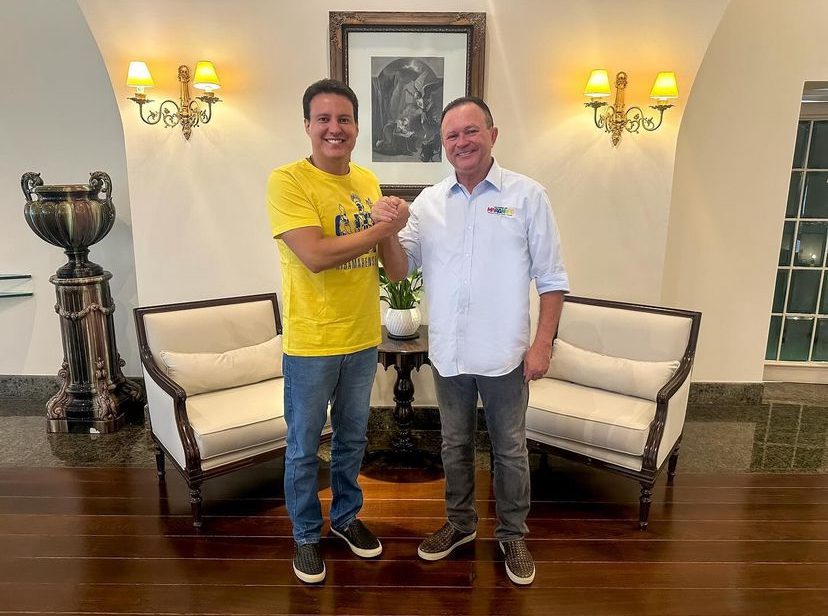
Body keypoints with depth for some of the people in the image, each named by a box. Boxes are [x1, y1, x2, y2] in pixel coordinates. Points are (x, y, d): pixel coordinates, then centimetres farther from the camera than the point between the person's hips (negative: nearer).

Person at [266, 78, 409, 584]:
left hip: (362, 338, 6)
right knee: (304, 448, 13)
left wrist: (394, 227, -12)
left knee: (353, 438, 22)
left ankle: (346, 516, 44)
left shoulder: (368, 181, 6)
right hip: (310, 343, -5)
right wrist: (384, 228, -17)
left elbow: (386, 256, 10)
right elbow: (315, 255, -25)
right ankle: (307, 535, 36)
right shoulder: (287, 180, -13)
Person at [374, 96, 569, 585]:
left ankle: (513, 534, 34)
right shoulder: (428, 201, 3)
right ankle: (461, 524, 40)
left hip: (504, 355, -3)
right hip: (448, 353, 3)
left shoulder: (527, 195, -5)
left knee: (510, 449, 12)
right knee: (455, 445, 19)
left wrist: (543, 342, -10)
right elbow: (400, 269, -1)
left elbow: (552, 279, -4)